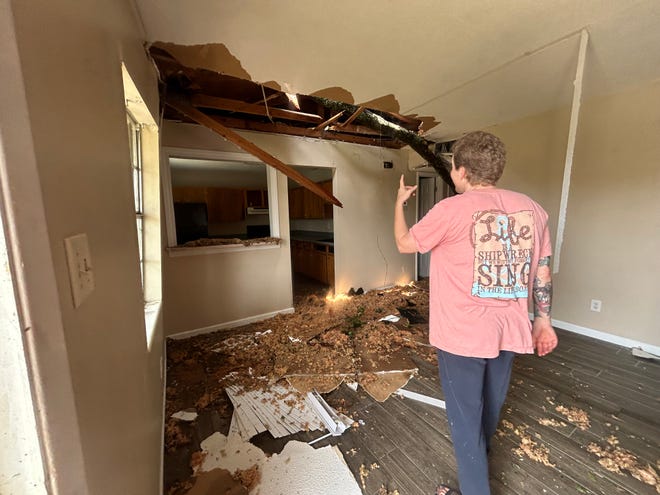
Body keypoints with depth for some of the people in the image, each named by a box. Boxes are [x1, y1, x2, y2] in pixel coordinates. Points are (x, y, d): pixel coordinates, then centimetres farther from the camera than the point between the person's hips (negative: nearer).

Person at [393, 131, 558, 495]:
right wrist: (542, 319, 17)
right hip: (508, 331, 7)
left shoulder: (452, 209, -17)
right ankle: (479, 458, 57)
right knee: (490, 408, 29)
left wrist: (400, 202, 12)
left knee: (465, 418, 12)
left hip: (462, 334, -7)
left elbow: (405, 244, -4)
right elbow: (542, 270, 6)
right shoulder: (532, 208, 1)